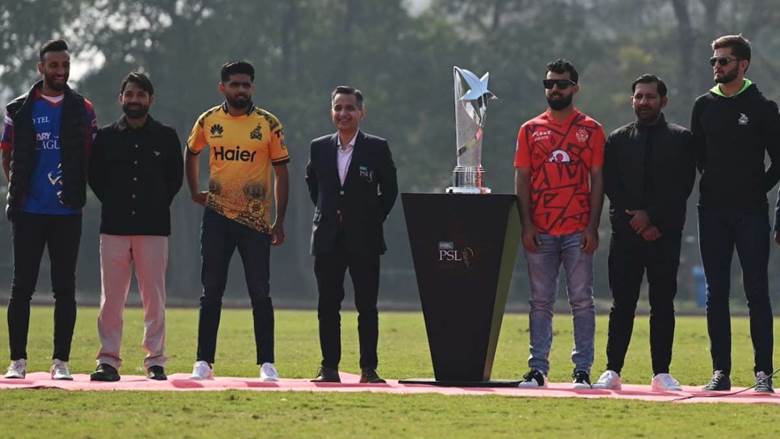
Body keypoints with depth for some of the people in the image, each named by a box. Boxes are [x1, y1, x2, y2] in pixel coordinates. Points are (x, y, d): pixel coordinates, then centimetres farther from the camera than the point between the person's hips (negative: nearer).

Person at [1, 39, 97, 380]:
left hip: (67, 212, 1)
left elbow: (91, 159, 13)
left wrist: (76, 191, 5)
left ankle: (61, 361, 6)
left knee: (65, 288, 1)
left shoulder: (82, 110, 7)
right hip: (28, 212, -1)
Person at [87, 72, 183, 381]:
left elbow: (175, 177, 12)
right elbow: (94, 176, 13)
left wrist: (158, 205, 5)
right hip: (114, 227, 1)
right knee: (111, 297, -1)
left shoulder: (166, 137, 6)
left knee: (154, 297, 0)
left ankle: (155, 360, 6)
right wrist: (114, 203, 7)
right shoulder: (106, 137, 8)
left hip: (154, 228, -1)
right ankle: (108, 360, 2)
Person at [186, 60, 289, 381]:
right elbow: (192, 153, 24)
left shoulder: (268, 124, -2)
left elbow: (281, 171, 1)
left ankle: (267, 363, 2)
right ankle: (204, 362, 7)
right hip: (217, 217, 2)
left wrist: (280, 221, -3)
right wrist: (194, 192, 14)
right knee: (211, 292, 3)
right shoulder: (208, 121, 4)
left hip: (256, 220, -2)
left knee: (260, 294, -2)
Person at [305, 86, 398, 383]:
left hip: (364, 239, -2)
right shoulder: (319, 148, 7)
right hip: (328, 239, 2)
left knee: (366, 306, 0)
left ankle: (368, 368, 4)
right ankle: (329, 367, 9)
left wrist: (374, 220, 1)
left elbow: (389, 190, 7)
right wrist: (325, 212, 12)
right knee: (328, 306, 3)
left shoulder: (377, 148, -1)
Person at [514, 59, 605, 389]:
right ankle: (538, 368, 4)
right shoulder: (531, 130, 10)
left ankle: (582, 369, -1)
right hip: (540, 231, 2)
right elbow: (522, 179, 8)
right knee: (540, 302, 3)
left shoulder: (591, 130, 6)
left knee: (582, 300, -2)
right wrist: (526, 225, -3)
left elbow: (596, 180, 3)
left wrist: (593, 227, -6)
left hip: (578, 231, -2)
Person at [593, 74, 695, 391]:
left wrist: (652, 216, -11)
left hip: (665, 234, -1)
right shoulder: (618, 140, 13)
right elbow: (610, 186, 4)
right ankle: (612, 371, 0)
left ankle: (662, 373, 1)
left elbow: (682, 187, -2)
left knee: (663, 303, -1)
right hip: (625, 233, 1)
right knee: (622, 304, -1)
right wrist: (636, 220, -8)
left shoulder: (681, 139, 8)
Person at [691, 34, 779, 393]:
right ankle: (720, 372, 7)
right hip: (713, 211, 4)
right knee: (716, 293, 3)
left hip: (751, 211, -4)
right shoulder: (704, 106, 10)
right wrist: (710, 185, 7)